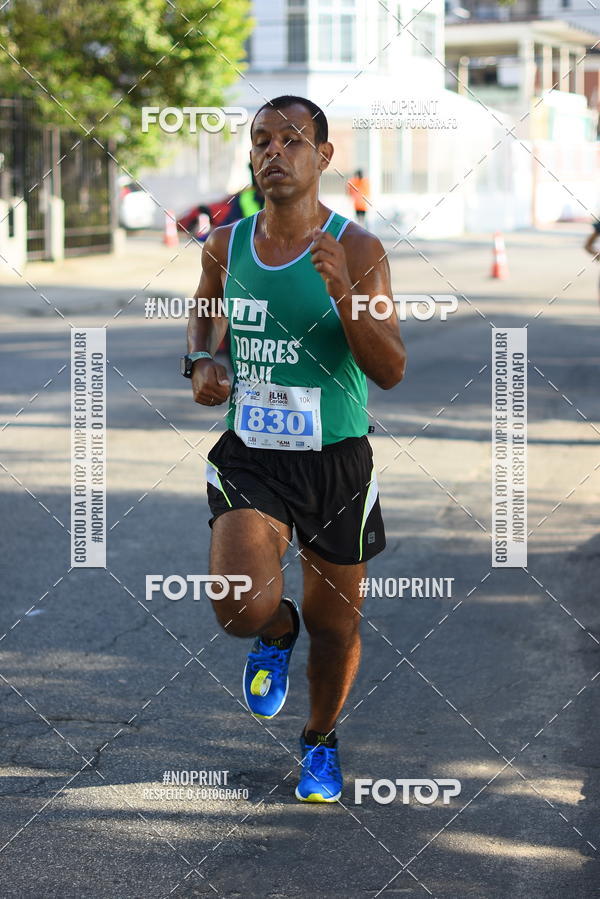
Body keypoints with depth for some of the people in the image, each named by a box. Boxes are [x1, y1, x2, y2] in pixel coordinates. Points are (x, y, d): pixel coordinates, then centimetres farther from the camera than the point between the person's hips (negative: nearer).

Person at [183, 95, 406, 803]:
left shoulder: (357, 251, -11)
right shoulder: (225, 246, 0)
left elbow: (390, 371, -16)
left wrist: (344, 293, -31)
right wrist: (201, 361, 1)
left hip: (337, 459, -1)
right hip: (252, 454, 1)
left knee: (335, 623, 11)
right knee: (242, 606, -21)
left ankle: (320, 742, 40)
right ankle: (276, 633, 18)